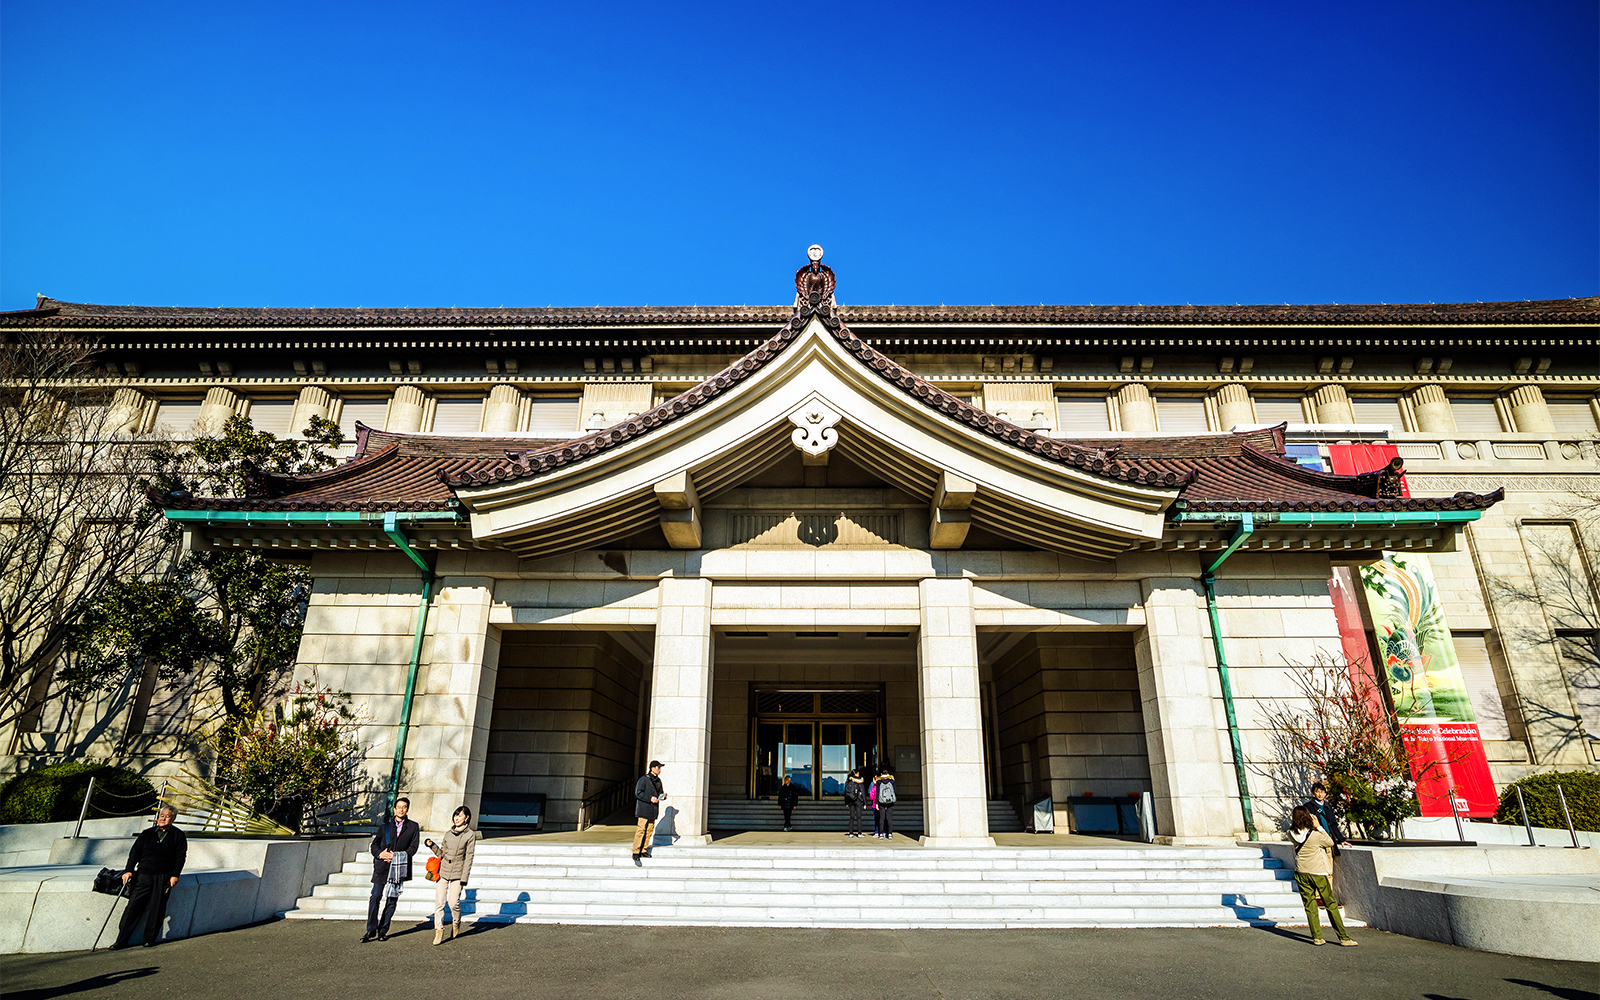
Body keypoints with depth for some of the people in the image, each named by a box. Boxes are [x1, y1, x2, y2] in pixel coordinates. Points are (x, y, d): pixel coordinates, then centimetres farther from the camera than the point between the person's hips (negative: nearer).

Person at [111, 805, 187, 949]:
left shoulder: (178, 835, 5)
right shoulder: (147, 834, 12)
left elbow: (180, 856, 3)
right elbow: (135, 852, 11)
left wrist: (175, 875, -5)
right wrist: (129, 870, -1)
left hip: (163, 878, -2)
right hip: (144, 876, 2)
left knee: (156, 909, 1)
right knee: (133, 906, -3)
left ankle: (149, 940, 11)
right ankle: (121, 940, 6)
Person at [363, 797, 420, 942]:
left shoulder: (413, 827, 8)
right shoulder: (385, 825, 13)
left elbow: (413, 848, 3)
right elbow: (375, 844, 13)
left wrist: (395, 856, -9)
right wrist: (380, 853, -8)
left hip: (399, 867, -1)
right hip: (382, 866, 1)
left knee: (392, 900, 2)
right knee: (375, 897, -7)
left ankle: (383, 930, 12)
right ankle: (371, 930, 4)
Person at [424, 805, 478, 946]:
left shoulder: (470, 835, -3)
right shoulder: (448, 833, 10)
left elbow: (469, 857, -6)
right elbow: (442, 853, 16)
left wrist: (464, 878, -10)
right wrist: (432, 845, 0)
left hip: (457, 873, -4)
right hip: (443, 871, 4)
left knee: (453, 902, -7)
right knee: (439, 902, -3)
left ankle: (456, 924, 22)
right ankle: (439, 931, 7)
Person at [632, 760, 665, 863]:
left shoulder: (658, 780, 14)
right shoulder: (644, 779, -8)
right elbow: (638, 793, -13)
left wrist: (663, 795, 0)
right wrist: (650, 798, -19)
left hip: (653, 810, 7)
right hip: (644, 809, -7)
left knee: (649, 831, 7)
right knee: (641, 830, -9)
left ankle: (643, 850, 16)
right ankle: (636, 852, -4)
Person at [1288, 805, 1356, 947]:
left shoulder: (1292, 834, -8)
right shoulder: (1315, 835, -19)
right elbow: (1330, 842, -1)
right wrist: (1318, 827, -3)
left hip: (1301, 874, 3)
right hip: (1318, 873, -3)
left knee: (1310, 906, 10)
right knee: (1331, 905, 9)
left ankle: (1317, 937, 12)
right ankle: (1344, 938, 15)